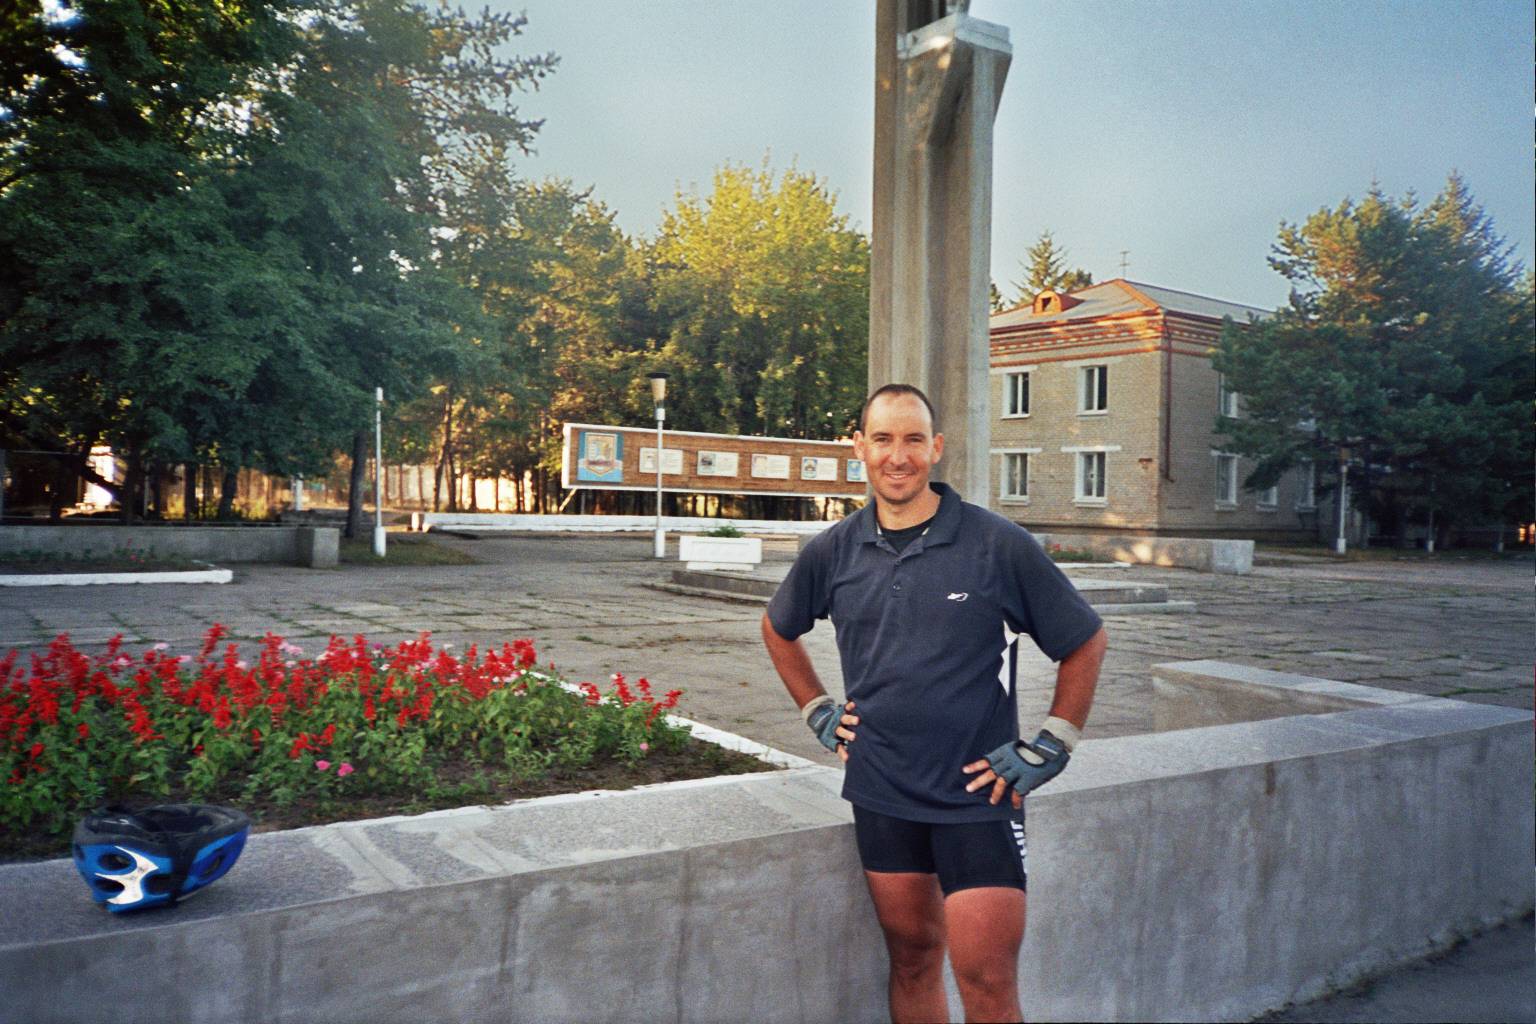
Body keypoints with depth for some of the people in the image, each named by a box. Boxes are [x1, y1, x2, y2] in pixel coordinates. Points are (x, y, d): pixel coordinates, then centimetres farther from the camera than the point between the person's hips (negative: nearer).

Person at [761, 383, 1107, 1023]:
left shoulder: (999, 545, -9)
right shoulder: (834, 551, 1)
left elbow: (1084, 643, 0)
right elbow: (778, 629, 20)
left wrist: (1046, 749, -4)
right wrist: (817, 712, 11)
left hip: (978, 796, -3)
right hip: (880, 793, 4)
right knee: (912, 957, 16)